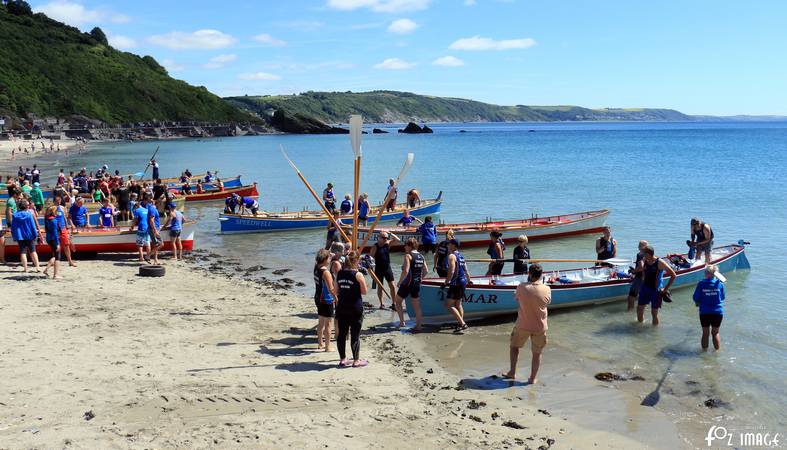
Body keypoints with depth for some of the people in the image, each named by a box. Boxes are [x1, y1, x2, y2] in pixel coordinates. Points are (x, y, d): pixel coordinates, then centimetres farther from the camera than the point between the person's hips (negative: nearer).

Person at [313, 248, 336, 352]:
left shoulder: (316, 268, 1)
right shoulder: (325, 272, -22)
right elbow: (331, 289, -23)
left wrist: (328, 253, 23)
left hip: (318, 298, 9)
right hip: (326, 300, -9)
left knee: (321, 322, 21)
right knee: (328, 324, 1)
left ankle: (320, 343, 33)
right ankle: (328, 347, 6)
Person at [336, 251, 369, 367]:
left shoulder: (339, 274, 3)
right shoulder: (358, 275, -13)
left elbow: (336, 291, 10)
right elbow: (364, 292, -7)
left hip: (342, 308, 5)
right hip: (355, 308, -5)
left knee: (341, 333, 11)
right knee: (355, 335, 3)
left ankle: (343, 359, 19)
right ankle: (356, 361, 10)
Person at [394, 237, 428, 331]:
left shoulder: (408, 255, -14)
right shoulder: (421, 257, 7)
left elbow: (405, 271, -22)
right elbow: (426, 271, 10)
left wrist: (400, 282, -12)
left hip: (407, 284, -6)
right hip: (417, 284, 6)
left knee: (398, 301, 13)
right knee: (416, 305, 12)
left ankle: (402, 322, 9)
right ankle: (418, 326, 12)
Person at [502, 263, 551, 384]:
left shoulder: (521, 287, -16)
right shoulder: (547, 289, -12)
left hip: (523, 325, 0)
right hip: (540, 327, 1)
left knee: (514, 346, 23)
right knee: (537, 353, 15)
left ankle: (512, 372, 25)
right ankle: (533, 378, 21)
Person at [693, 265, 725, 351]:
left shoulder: (701, 283, -10)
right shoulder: (720, 283, -6)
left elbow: (696, 298, -4)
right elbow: (722, 297, 6)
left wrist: (699, 303, 16)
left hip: (704, 312, -1)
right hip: (718, 312, 1)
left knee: (705, 333, 13)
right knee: (715, 333, 17)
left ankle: (704, 350, 20)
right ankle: (717, 350, 23)